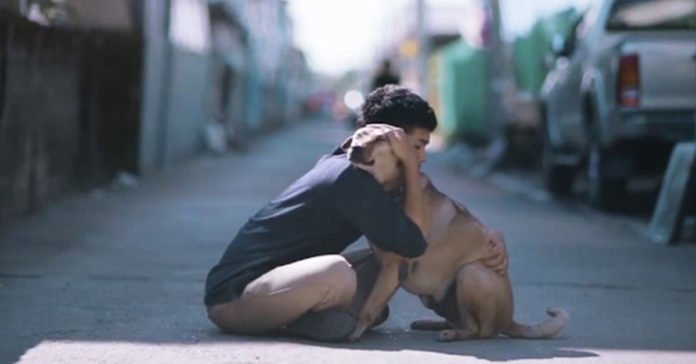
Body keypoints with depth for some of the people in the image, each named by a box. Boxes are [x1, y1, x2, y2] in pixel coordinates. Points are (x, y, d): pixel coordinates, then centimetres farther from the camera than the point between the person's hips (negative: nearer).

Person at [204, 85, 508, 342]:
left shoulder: (345, 165, 10)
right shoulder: (352, 178, -19)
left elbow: (416, 228, 18)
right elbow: (412, 243, -21)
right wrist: (410, 165, -15)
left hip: (274, 281, 10)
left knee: (387, 259, 12)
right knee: (337, 273, -38)